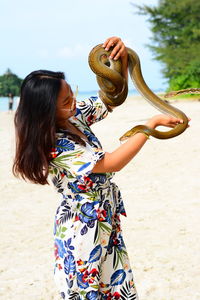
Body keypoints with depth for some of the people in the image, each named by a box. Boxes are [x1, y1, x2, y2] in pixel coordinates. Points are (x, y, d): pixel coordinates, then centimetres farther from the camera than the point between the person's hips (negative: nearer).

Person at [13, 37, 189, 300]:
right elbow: (111, 164, -24)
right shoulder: (56, 147, -27)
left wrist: (123, 58, -16)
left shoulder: (74, 115, -5)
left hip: (105, 220, 8)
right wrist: (152, 123, -21)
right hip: (83, 227, -8)